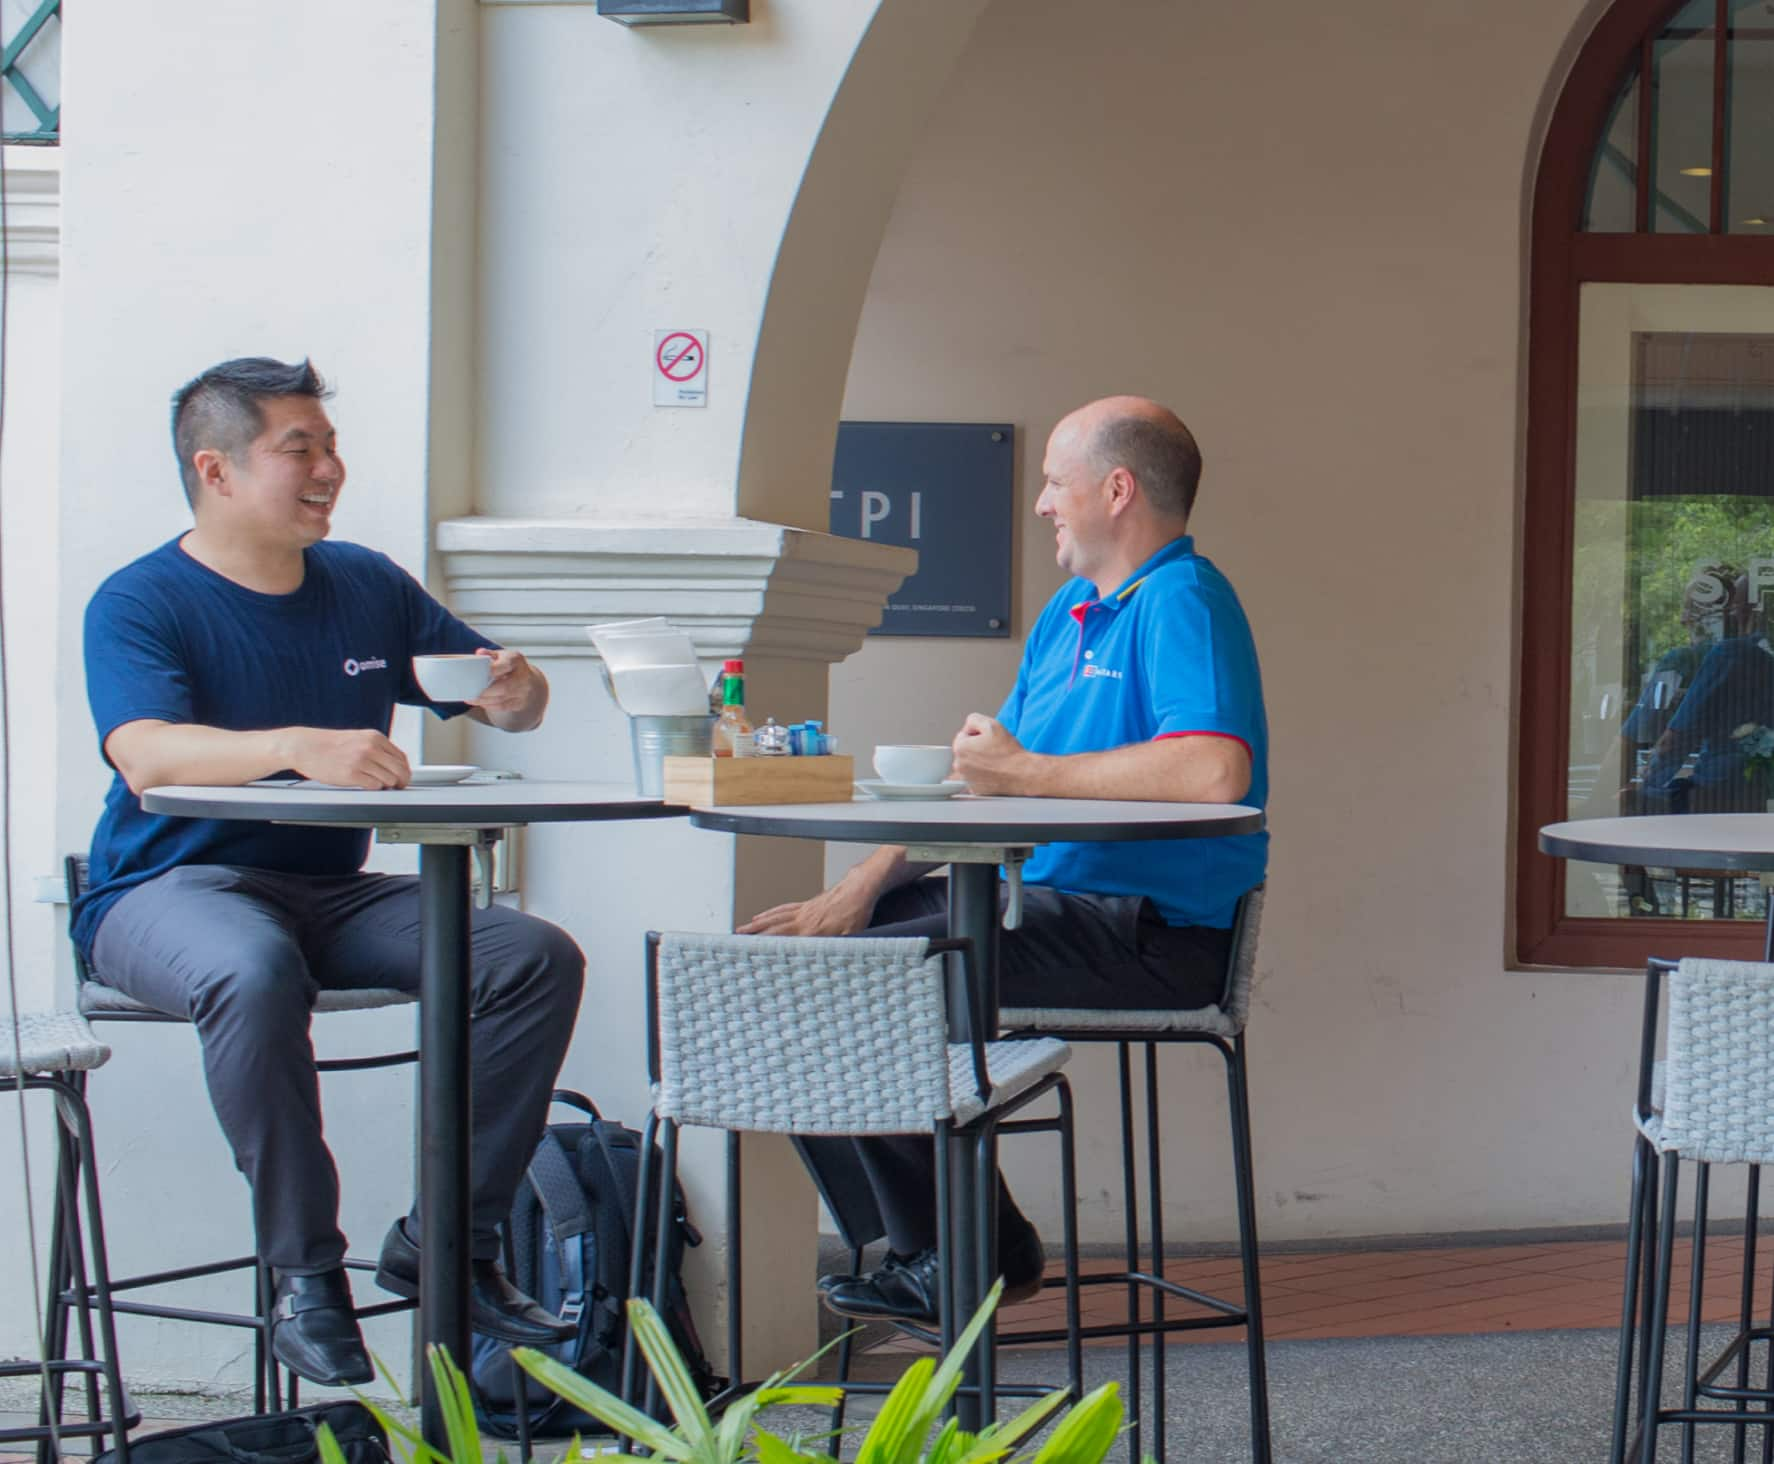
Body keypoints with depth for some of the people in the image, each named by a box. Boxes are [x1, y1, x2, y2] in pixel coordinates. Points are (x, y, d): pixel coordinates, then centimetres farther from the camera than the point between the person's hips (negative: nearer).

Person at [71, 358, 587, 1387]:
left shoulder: (370, 586, 13)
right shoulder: (141, 603, -5)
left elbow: (513, 701, 19)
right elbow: (146, 754, -25)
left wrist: (515, 693, -8)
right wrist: (300, 747, -43)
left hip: (334, 892, 5)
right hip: (171, 887, -5)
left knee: (538, 956, -17)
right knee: (256, 973, -40)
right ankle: (304, 1272, -26)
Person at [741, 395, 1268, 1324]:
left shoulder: (1181, 602, -13)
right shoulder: (1069, 611, 19)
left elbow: (1215, 772, -30)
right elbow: (976, 771, 18)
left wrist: (1030, 774, -18)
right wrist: (860, 889, 4)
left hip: (1151, 934, -10)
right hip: (1039, 893, 10)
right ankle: (904, 1249, 6)